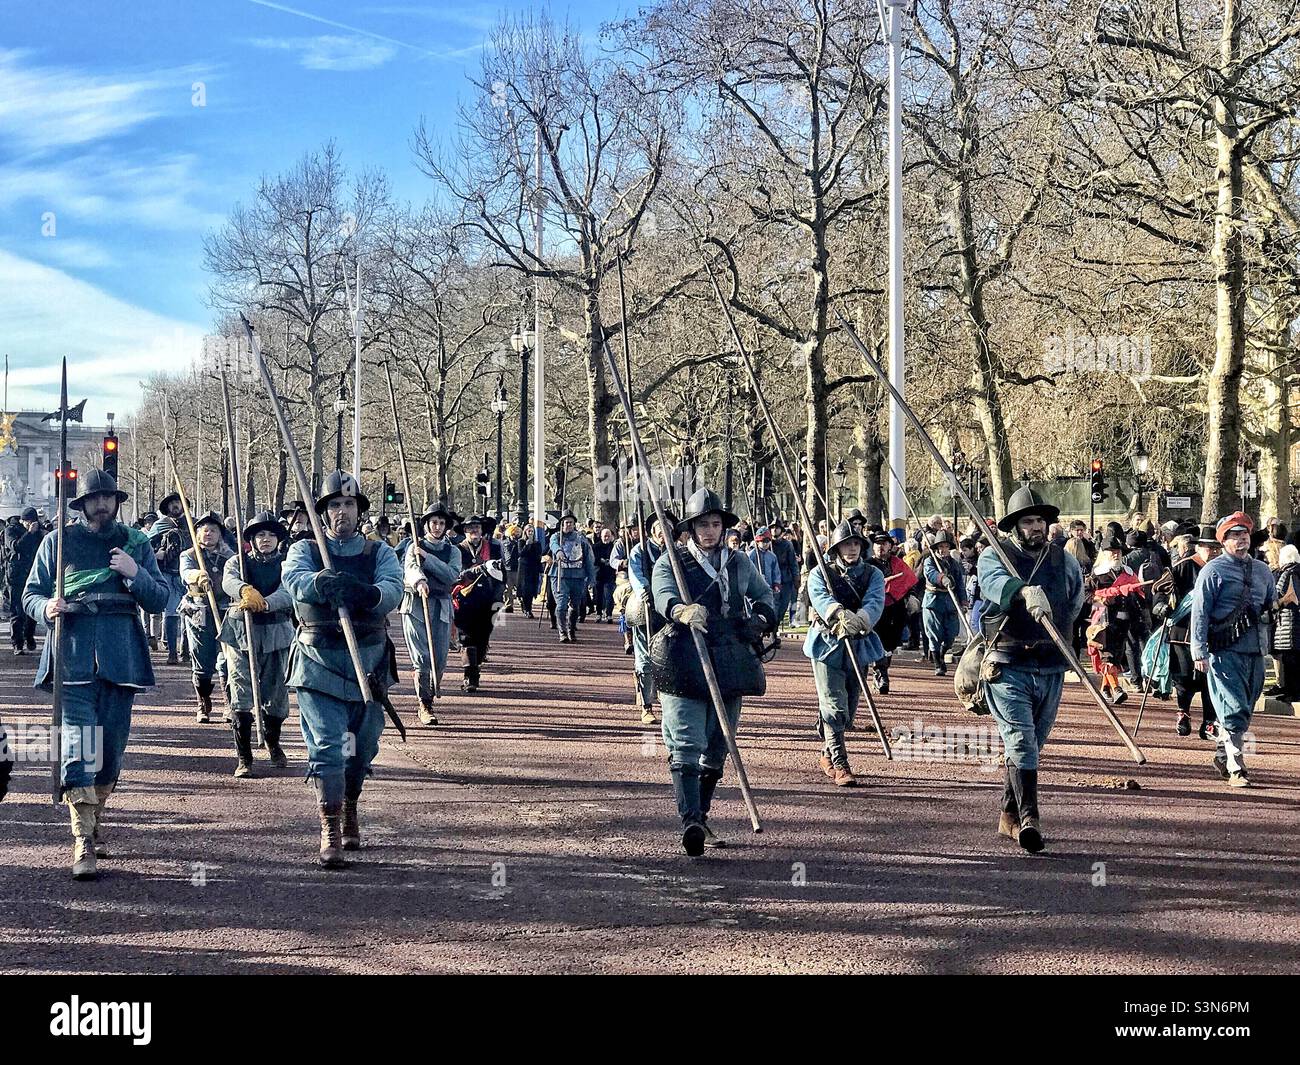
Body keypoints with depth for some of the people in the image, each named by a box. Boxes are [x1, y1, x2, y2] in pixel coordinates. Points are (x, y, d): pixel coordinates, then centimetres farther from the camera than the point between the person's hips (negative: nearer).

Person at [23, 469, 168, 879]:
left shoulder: (136, 544, 12)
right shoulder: (58, 542, 7)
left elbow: (159, 601, 8)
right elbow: (30, 594, 10)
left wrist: (135, 574, -10)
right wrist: (47, 608, -13)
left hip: (120, 656, 3)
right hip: (73, 656, -3)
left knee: (112, 745, 8)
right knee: (78, 742, -12)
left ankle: (94, 820, 28)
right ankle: (82, 841, -14)